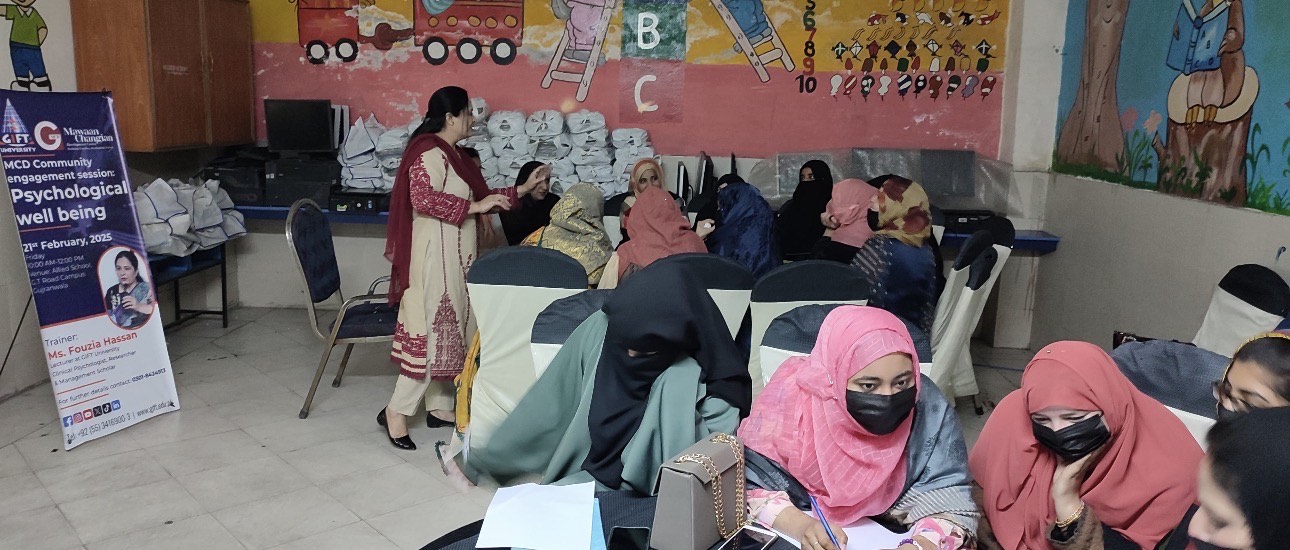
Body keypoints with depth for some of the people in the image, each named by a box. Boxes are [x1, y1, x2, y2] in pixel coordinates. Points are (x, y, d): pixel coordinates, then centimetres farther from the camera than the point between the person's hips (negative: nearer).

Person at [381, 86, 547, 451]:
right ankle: (397, 411, -2)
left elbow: (477, 198, 21)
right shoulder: (430, 153, -14)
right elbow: (423, 198, -28)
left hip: (454, 256, 10)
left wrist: (522, 189, 20)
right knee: (434, 328, -9)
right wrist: (474, 207, -25)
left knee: (449, 328, 12)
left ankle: (439, 407, 20)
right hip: (437, 254, -10)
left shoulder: (452, 155, 16)